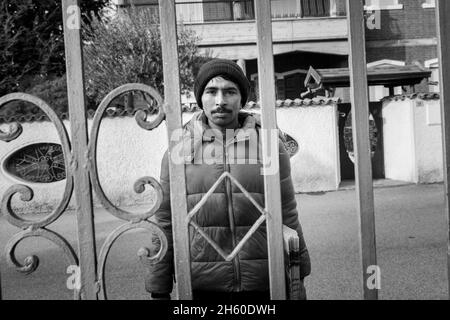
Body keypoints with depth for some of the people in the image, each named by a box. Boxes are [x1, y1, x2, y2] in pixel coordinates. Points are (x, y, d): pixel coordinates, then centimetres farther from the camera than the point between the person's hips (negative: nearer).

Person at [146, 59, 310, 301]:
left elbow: (287, 216, 3)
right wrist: (159, 290, 2)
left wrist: (297, 277, 6)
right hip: (200, 286, 0)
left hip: (263, 283, 0)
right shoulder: (179, 149, -1)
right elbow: (165, 222, 0)